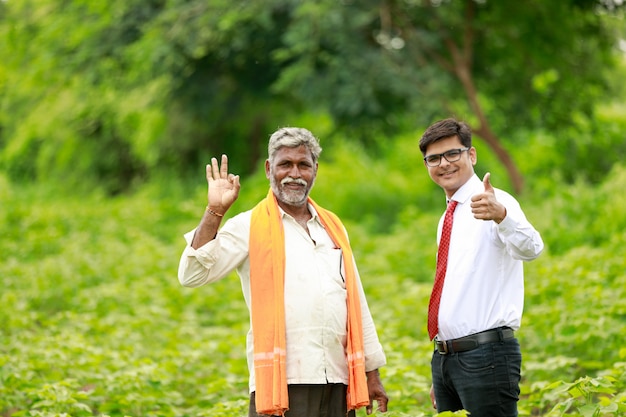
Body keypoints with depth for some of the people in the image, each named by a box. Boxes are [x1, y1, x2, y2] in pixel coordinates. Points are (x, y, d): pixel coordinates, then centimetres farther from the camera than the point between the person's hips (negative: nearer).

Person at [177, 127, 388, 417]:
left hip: (338, 383, 5)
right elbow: (192, 275, -9)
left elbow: (356, 302, 21)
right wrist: (215, 212, -16)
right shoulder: (250, 227, 2)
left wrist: (372, 373, 19)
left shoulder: (333, 227, 17)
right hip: (282, 384, -5)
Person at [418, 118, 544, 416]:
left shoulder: (497, 203, -8)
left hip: (486, 355, -8)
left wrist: (500, 216, -50)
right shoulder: (449, 218, 17)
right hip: (444, 356, 8)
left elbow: (530, 249, -28)